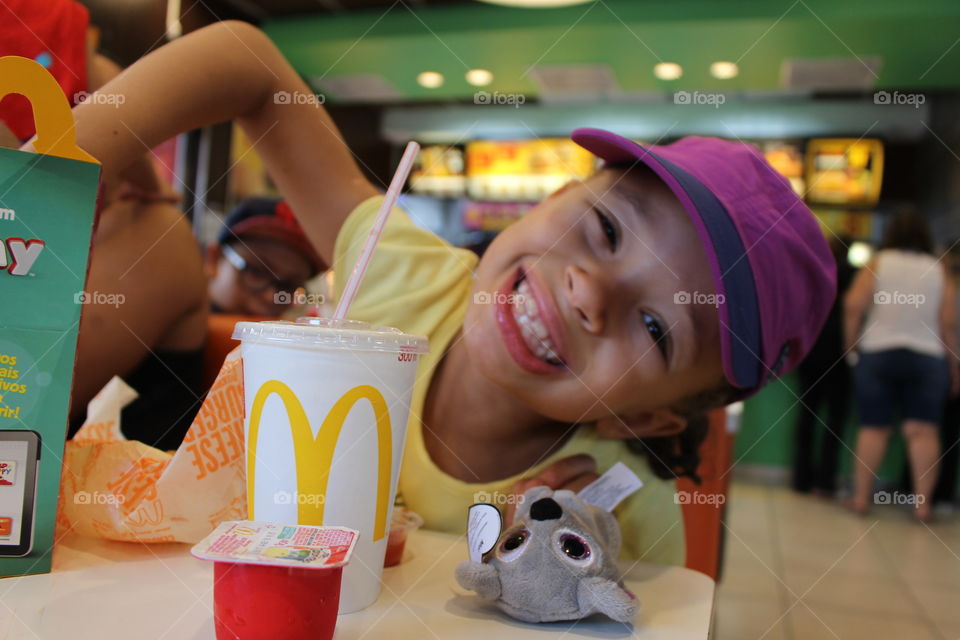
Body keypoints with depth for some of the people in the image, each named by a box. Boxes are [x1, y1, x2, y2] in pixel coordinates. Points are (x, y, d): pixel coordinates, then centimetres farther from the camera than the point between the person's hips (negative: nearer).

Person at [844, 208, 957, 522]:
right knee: (923, 429, 1)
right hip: (927, 358, 0)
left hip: (877, 354, 0)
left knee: (873, 427, 5)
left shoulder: (877, 263, -1)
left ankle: (861, 496, 9)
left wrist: (851, 343, 0)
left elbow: (853, 305, -11)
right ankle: (922, 502, 0)